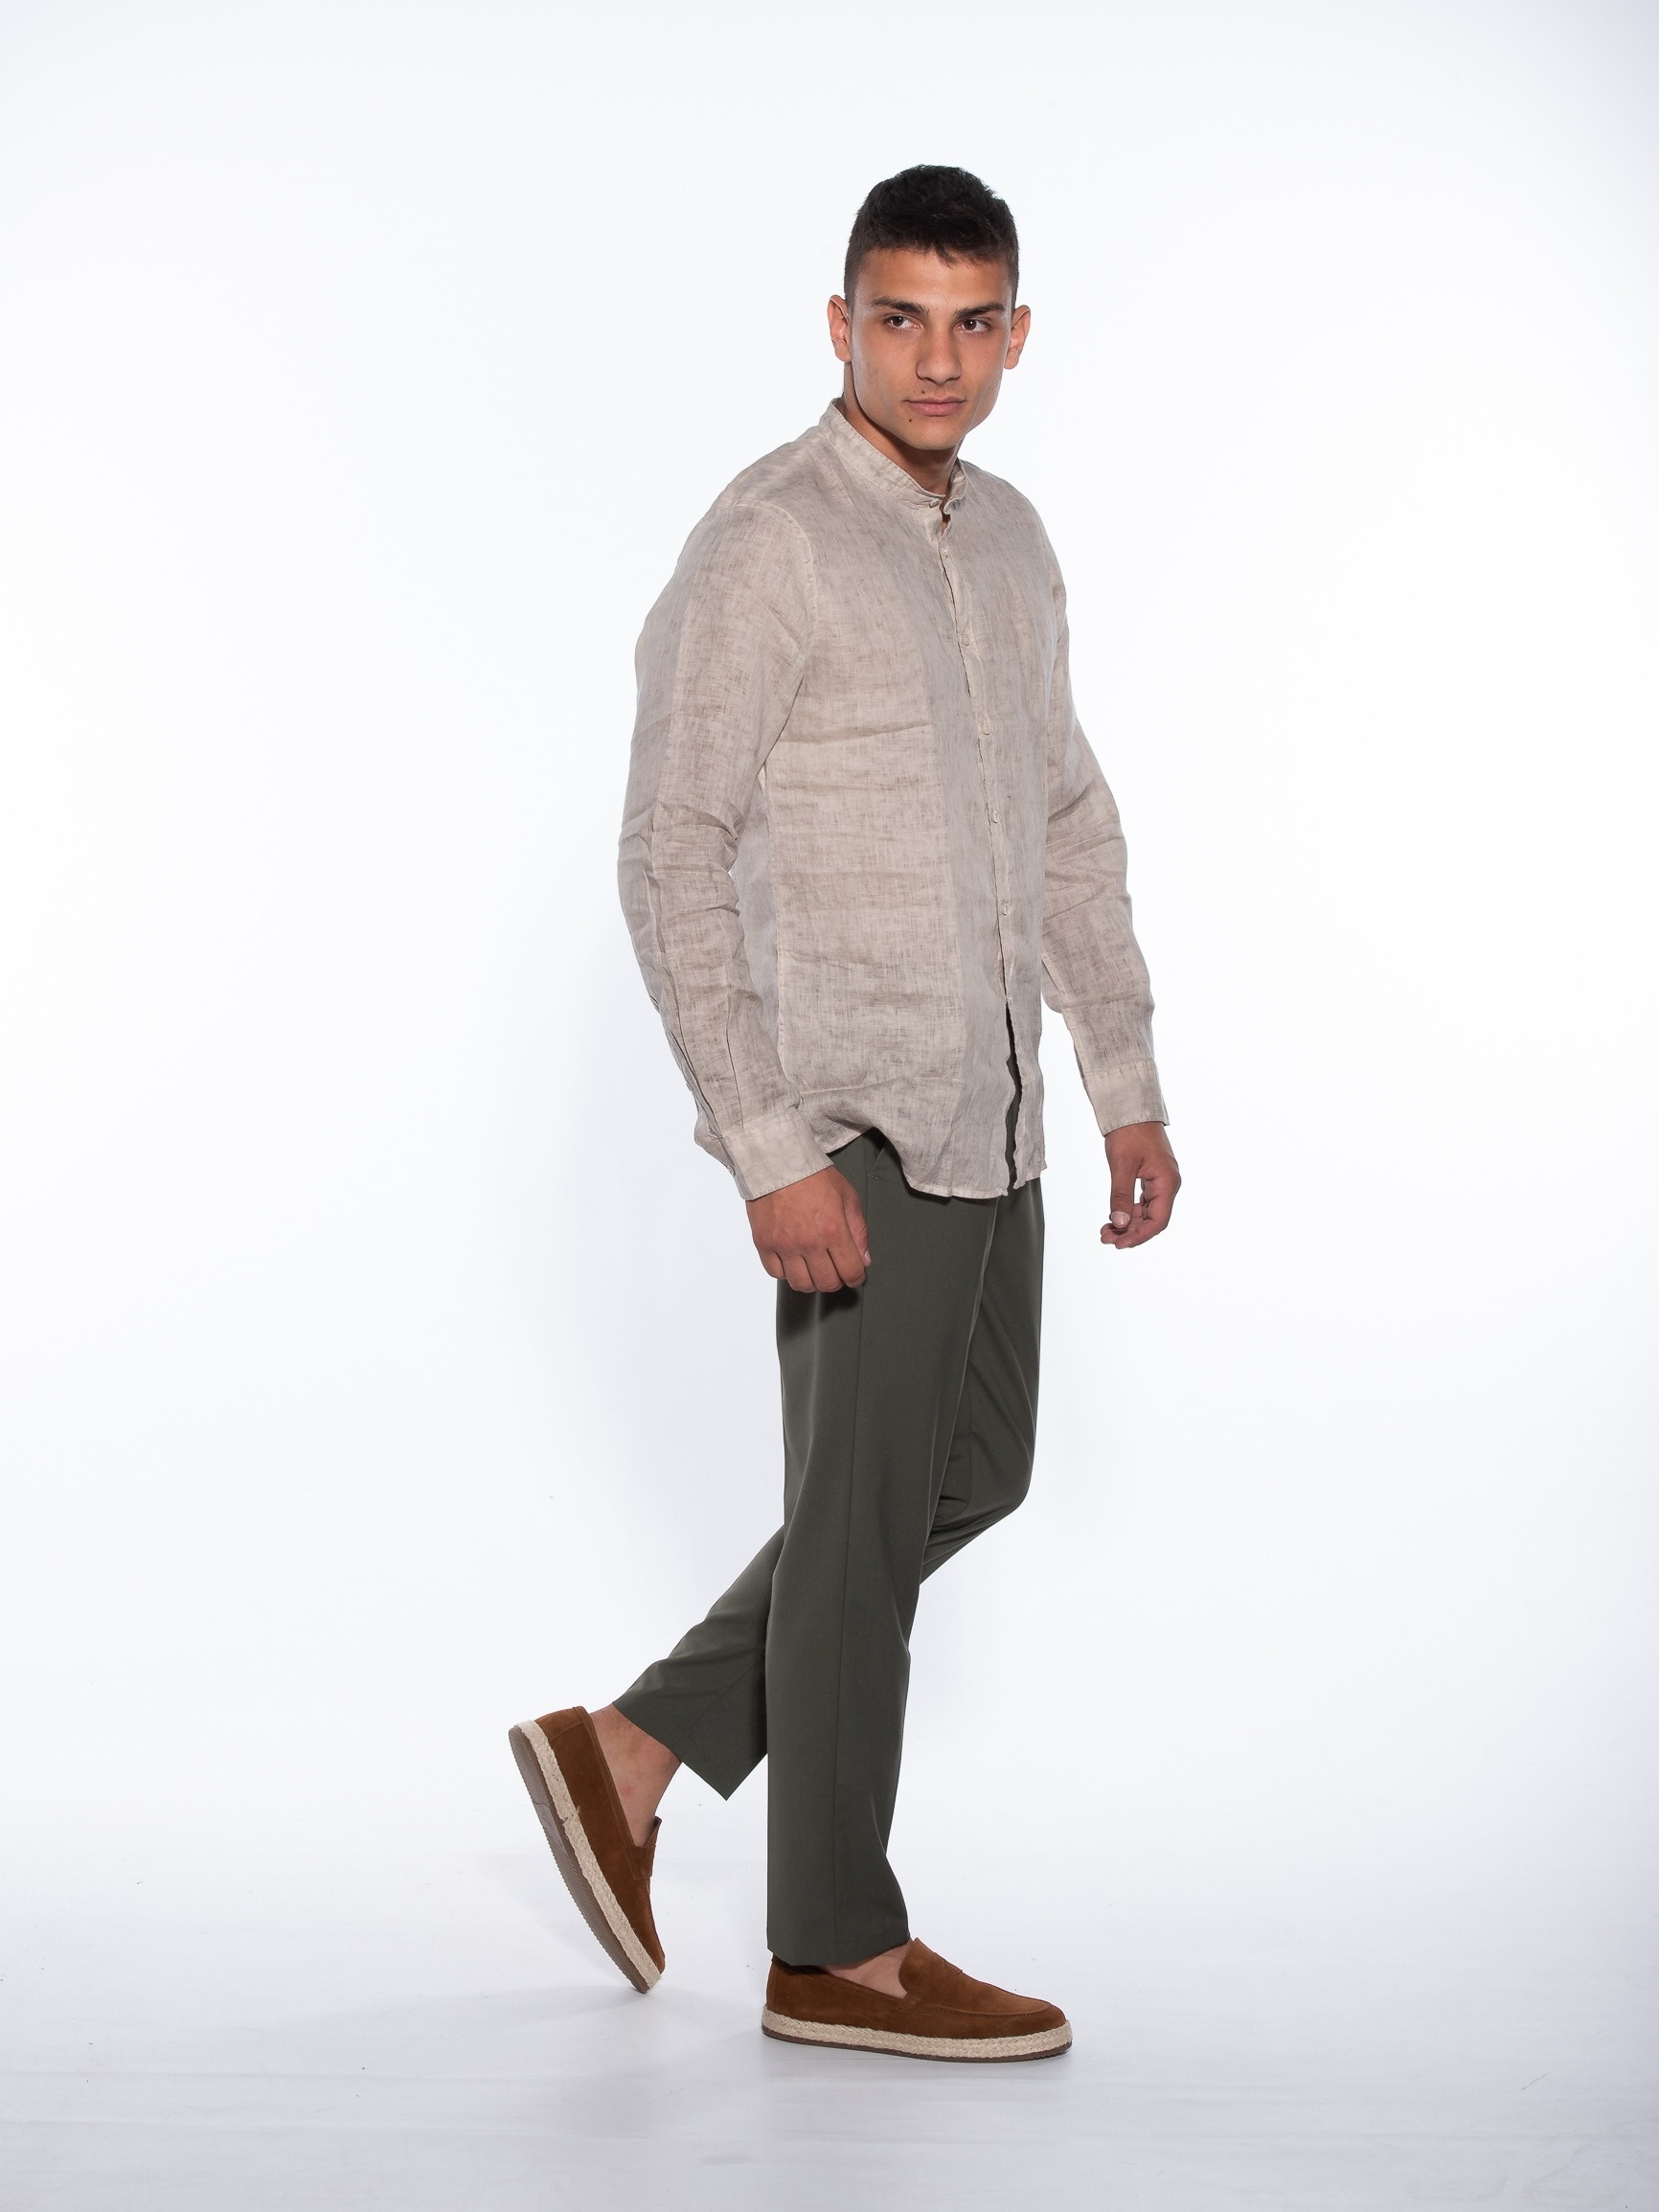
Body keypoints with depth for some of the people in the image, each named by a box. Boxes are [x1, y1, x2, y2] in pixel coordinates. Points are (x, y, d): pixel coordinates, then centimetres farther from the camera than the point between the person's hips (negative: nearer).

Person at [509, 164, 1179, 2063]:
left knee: (972, 1478, 17)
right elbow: (670, 859, -18)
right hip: (855, 1124, -9)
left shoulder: (1008, 542, 12)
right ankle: (838, 1949, 19)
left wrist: (1128, 1083, 15)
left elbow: (1068, 823, 19)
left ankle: (636, 1752, 26)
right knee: (869, 1518, 2)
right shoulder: (762, 547, -14)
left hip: (986, 1116, 9)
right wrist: (773, 1153, -21)